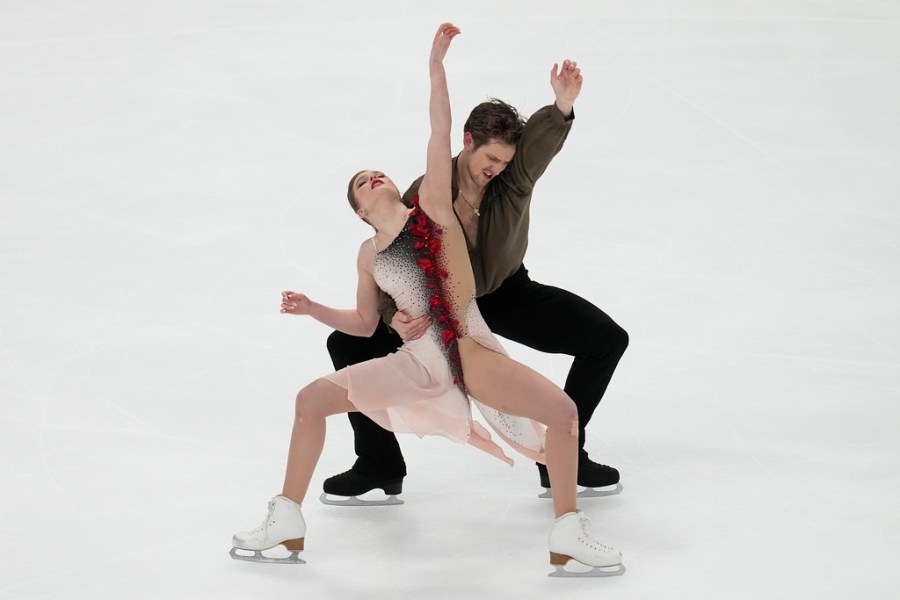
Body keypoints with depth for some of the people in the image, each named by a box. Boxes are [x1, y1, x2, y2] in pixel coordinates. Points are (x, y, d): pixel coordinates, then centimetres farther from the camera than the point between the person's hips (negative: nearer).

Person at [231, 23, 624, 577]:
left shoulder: (431, 205, 6)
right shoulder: (369, 256, 14)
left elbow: (440, 133, -2)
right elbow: (364, 323, 23)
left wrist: (436, 64, -8)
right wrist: (314, 310, 8)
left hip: (472, 350, -3)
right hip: (419, 362, 3)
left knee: (563, 410, -20)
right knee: (311, 399, -2)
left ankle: (569, 534, -4)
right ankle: (286, 523, 9)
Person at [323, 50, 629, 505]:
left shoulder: (517, 175, -25)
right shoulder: (427, 194, -26)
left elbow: (543, 137, -49)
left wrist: (563, 106, -73)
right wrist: (395, 318, -47)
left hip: (507, 293, 1)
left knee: (608, 339, -15)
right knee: (348, 344, -17)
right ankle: (379, 468, -1)